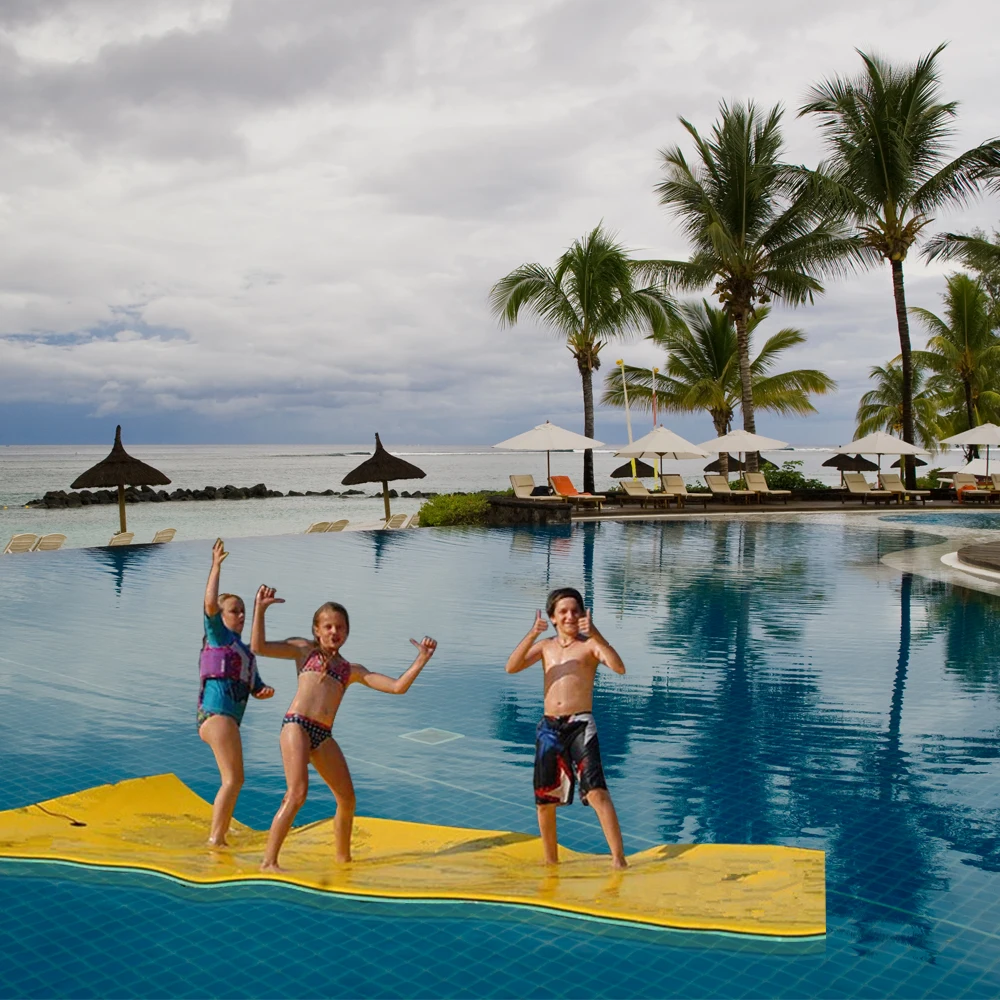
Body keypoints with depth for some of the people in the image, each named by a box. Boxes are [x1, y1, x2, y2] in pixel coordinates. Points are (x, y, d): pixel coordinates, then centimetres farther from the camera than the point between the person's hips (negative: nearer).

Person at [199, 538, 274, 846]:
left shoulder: (245, 651, 25)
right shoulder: (218, 635, 4)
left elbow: (256, 688, 25)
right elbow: (210, 603, -13)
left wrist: (266, 691, 2)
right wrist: (216, 566, -12)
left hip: (229, 717, 9)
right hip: (216, 712, -9)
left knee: (232, 781, 11)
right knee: (233, 779, -14)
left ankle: (217, 839, 18)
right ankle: (215, 839, -13)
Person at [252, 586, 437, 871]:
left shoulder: (353, 670, 21)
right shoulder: (304, 649, 14)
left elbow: (397, 687, 14)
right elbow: (259, 647, 4)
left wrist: (421, 660, 6)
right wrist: (260, 609, -3)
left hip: (324, 736, 5)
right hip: (297, 725, -5)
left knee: (347, 799, 10)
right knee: (297, 793, -18)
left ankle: (342, 857, 30)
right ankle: (268, 861, -12)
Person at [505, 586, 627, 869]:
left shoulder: (589, 645, 1)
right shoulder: (545, 646, 13)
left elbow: (619, 668, -17)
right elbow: (511, 668, -2)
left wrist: (595, 635, -29)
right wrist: (531, 635, -16)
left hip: (580, 725, -4)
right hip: (549, 727, 4)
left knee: (596, 792, -17)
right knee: (544, 801, 11)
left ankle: (619, 859, -12)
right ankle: (550, 861, 29)